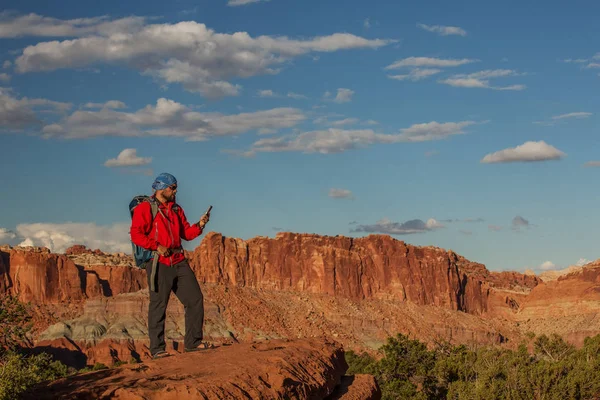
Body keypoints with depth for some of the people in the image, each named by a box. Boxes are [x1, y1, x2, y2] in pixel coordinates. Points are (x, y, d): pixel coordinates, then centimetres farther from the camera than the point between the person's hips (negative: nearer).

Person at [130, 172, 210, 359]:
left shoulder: (176, 209, 20)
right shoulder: (145, 208, -2)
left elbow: (186, 233, 19)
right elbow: (136, 234, -10)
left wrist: (199, 225, 0)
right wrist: (157, 246, -18)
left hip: (179, 262, 7)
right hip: (159, 263, -7)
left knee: (195, 298, 4)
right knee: (158, 305, -4)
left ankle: (192, 342, 13)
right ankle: (157, 349, 1)